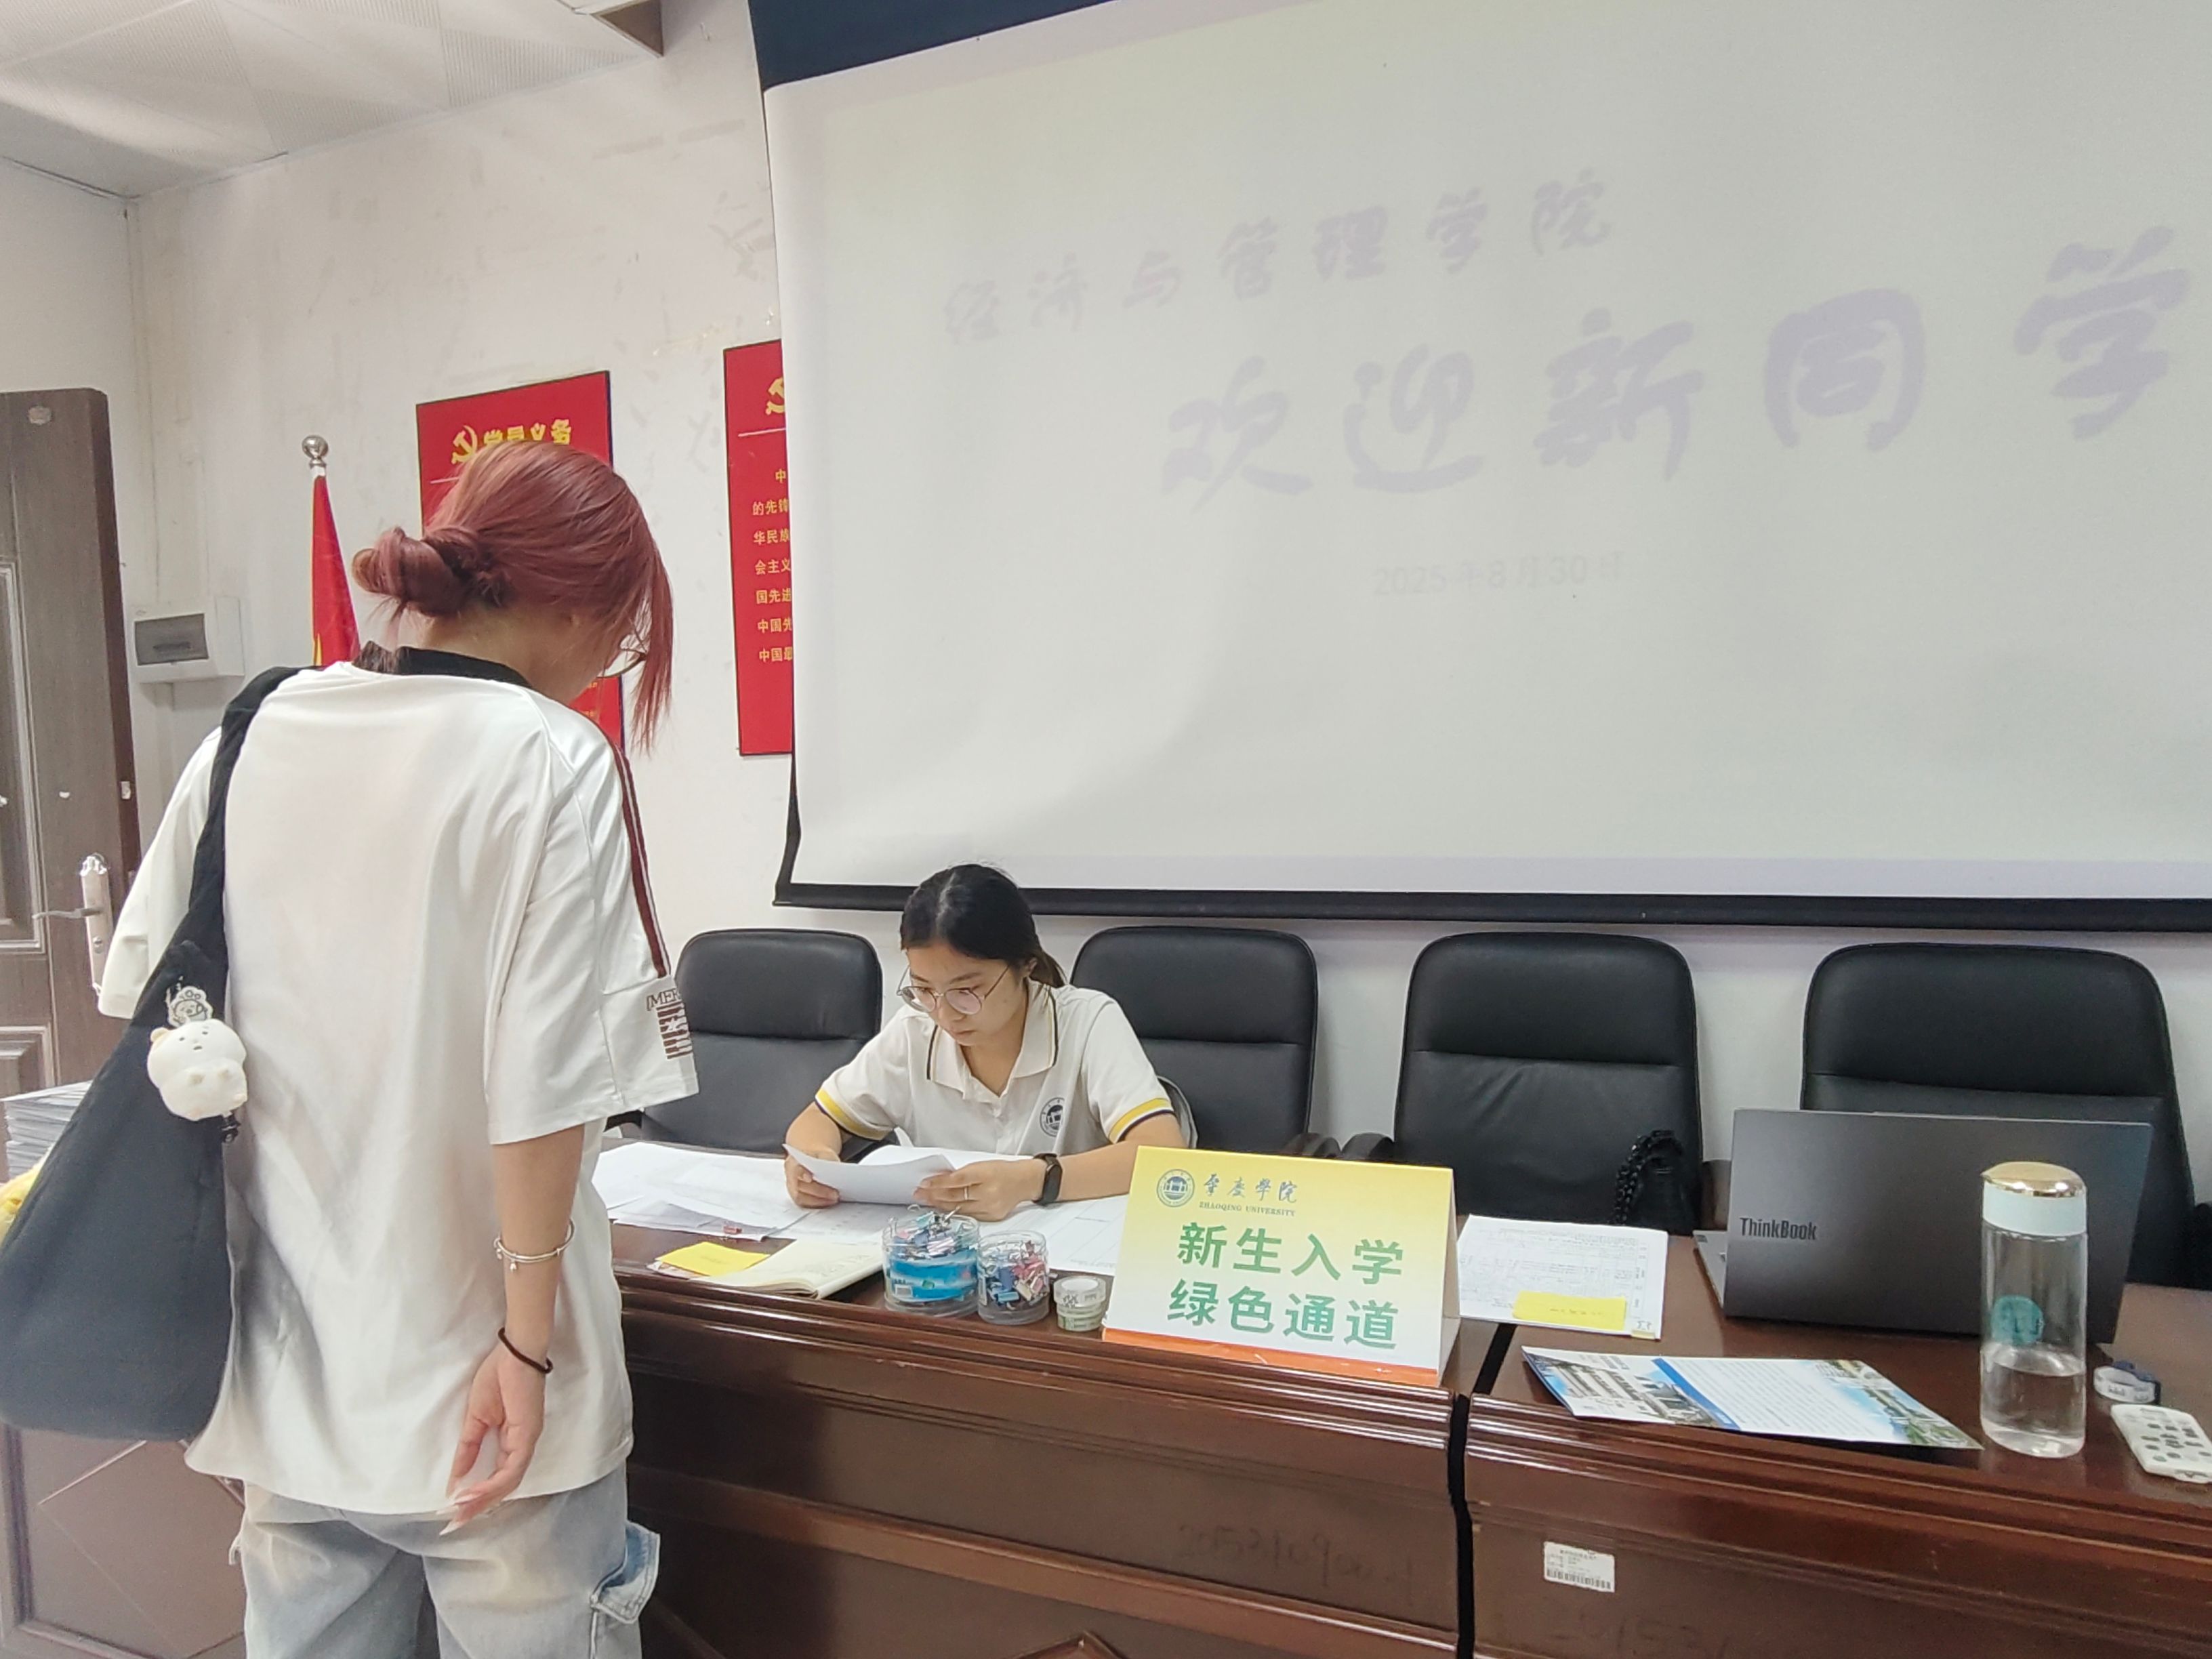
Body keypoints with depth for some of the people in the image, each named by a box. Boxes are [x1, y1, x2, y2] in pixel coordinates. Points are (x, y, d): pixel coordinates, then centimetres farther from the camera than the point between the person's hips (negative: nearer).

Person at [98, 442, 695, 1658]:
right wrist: (529, 1341, -11)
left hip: (285, 1347, 6)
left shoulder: (255, 733, 0)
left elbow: (136, 989, 8)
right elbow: (539, 1087, -20)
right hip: (463, 1360, -5)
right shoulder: (552, 759, -16)